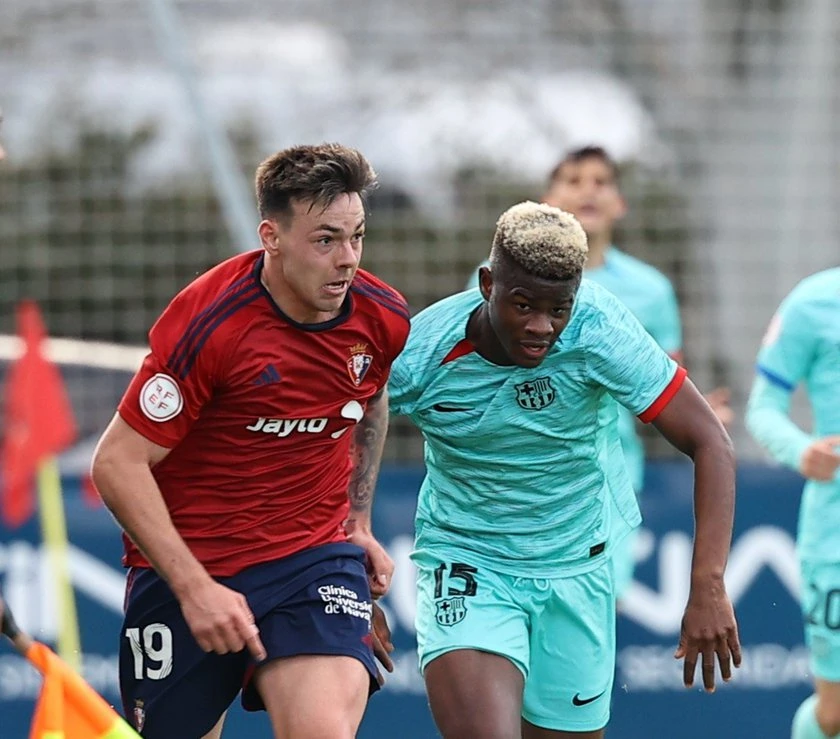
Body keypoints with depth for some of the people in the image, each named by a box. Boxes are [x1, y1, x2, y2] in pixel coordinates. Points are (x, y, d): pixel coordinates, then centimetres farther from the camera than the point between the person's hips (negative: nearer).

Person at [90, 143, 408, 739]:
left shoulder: (382, 318, -4)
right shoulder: (208, 324, -20)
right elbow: (118, 463, -17)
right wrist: (193, 587, -22)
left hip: (315, 557, 2)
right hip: (185, 570, -2)